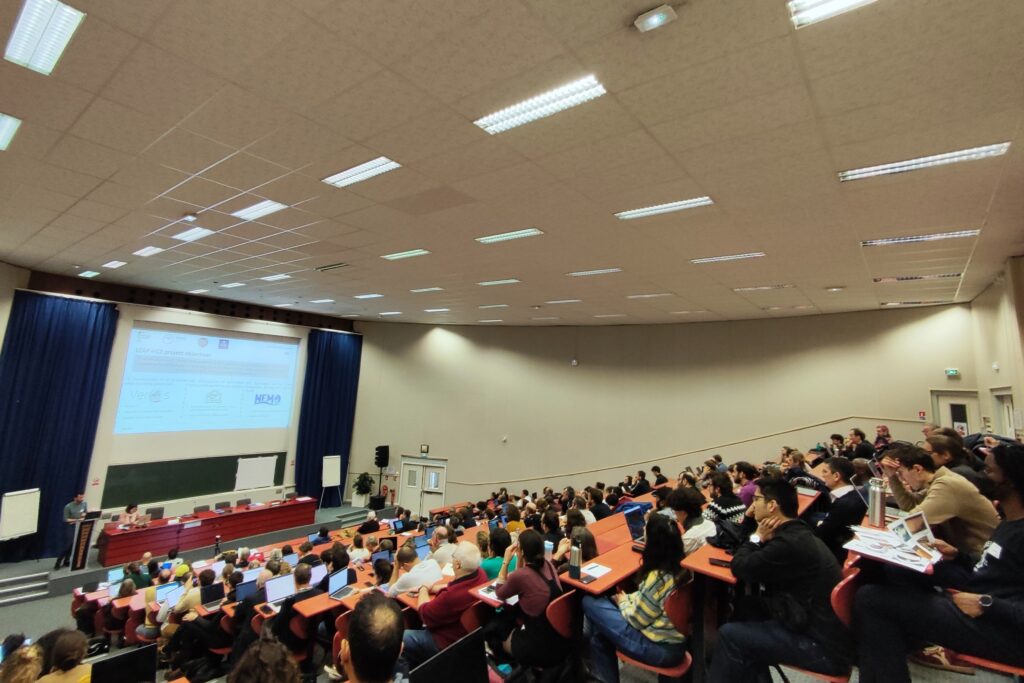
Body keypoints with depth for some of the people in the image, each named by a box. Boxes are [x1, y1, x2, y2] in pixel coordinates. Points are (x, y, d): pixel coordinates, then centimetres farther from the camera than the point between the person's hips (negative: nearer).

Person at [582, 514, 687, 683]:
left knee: (590, 603, -3)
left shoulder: (658, 578, -29)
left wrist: (622, 602, 1)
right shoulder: (681, 566, -4)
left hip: (661, 648, -8)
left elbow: (636, 620, -16)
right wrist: (628, 599, 6)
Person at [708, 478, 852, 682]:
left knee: (730, 635, -7)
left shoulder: (790, 543, -25)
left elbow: (740, 568, -17)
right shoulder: (797, 533, 6)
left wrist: (757, 537, -5)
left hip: (825, 647, -9)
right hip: (827, 632, 9)